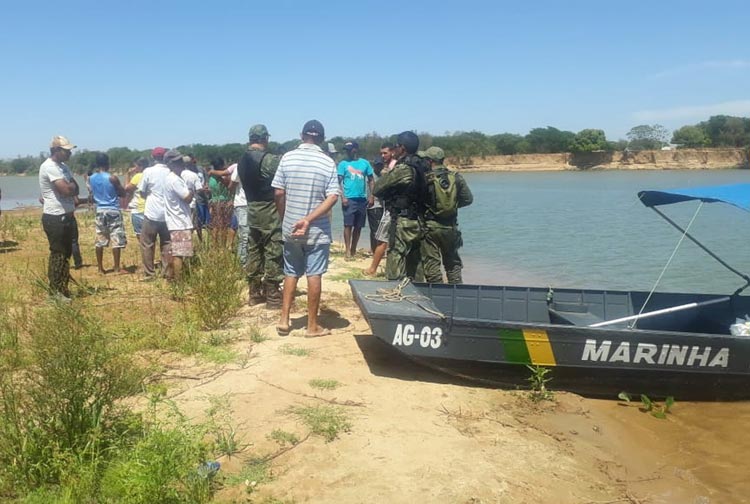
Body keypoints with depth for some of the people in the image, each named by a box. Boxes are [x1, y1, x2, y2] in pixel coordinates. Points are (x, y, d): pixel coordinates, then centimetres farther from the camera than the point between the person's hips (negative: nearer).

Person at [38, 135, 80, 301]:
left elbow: (75, 189, 10)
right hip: (54, 218, -9)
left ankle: (63, 288, 24)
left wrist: (69, 187, -10)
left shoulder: (63, 167, 13)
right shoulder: (49, 167, -17)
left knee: (66, 253, 14)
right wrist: (71, 185, -4)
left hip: (67, 216, 9)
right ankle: (55, 291, 5)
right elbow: (67, 190, -25)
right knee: (57, 254, -3)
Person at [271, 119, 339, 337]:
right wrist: (309, 219, -16)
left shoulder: (287, 158, -2)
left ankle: (284, 320, 17)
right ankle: (312, 325, 11)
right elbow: (333, 197, -15)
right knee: (314, 275, 4)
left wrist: (285, 218, 12)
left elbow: (278, 193, -2)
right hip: (317, 230, -2)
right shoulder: (328, 162, -6)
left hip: (290, 228, 3)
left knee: (291, 273, 16)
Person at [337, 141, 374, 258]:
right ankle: (348, 250, -2)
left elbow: (370, 180, 12)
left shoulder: (365, 163, 8)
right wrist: (343, 197, -13)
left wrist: (371, 196, 2)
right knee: (348, 225, -6)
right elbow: (339, 182, -2)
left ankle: (354, 250, 18)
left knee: (358, 226, 8)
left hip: (362, 199, 3)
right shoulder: (343, 164, 2)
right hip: (349, 199, -3)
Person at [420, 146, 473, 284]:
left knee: (431, 263, 4)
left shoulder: (426, 179, -13)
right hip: (451, 227, 4)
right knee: (453, 262, 17)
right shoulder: (456, 177, -2)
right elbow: (468, 199, 2)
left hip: (430, 227, -4)